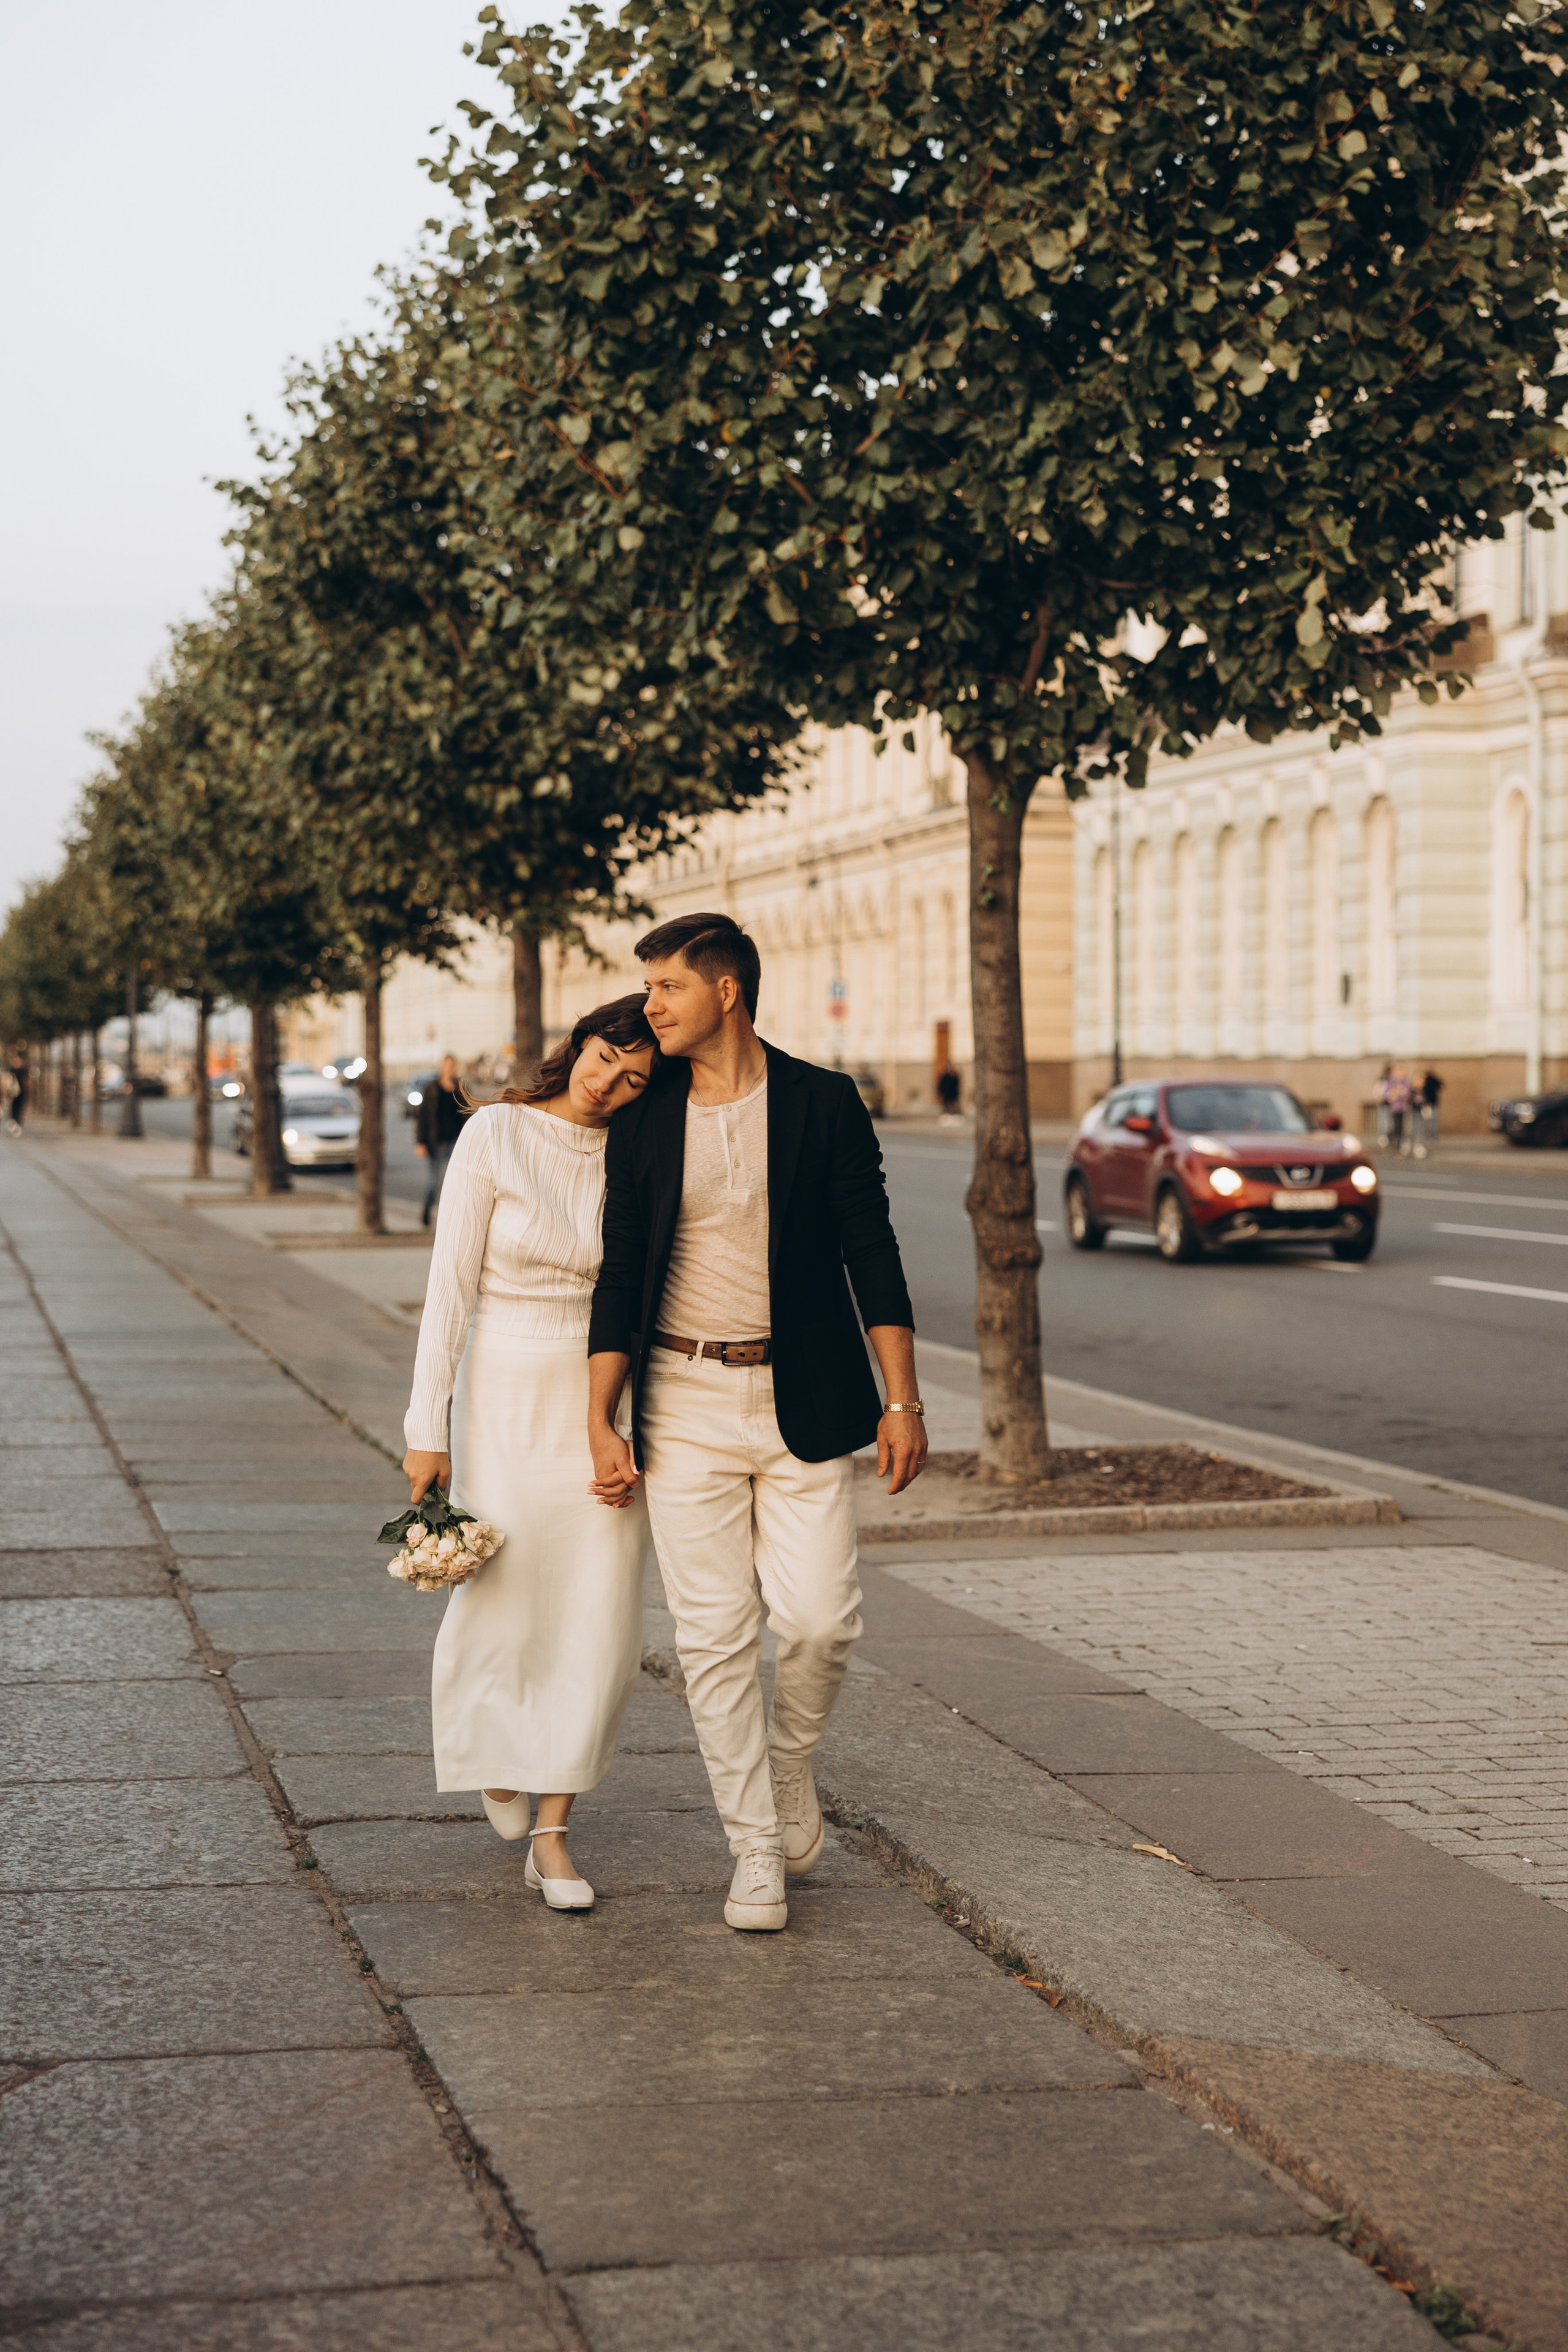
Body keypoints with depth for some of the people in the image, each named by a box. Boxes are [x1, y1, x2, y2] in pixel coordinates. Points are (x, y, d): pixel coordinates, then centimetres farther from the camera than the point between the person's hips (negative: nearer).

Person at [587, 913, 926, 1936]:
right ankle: (757, 1850, 10)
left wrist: (902, 1400, -5)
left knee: (820, 1618, -8)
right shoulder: (644, 1120, 4)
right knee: (715, 1633, 0)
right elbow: (622, 1273, 6)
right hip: (685, 1401, 1)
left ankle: (790, 1767, 23)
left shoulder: (821, 1102, -1)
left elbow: (871, 1253, -1)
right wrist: (601, 1421, 1)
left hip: (802, 1400, -1)